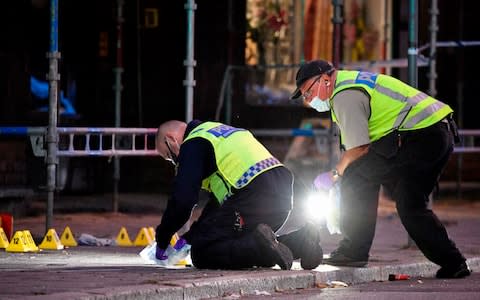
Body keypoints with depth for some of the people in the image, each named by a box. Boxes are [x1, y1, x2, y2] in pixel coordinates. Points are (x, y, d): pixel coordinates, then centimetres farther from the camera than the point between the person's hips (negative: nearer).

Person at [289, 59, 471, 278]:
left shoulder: (345, 95, -9)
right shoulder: (352, 81, 23)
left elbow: (358, 149, -11)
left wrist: (335, 174, 3)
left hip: (420, 135, -11)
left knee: (357, 177, -7)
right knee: (410, 204, 17)